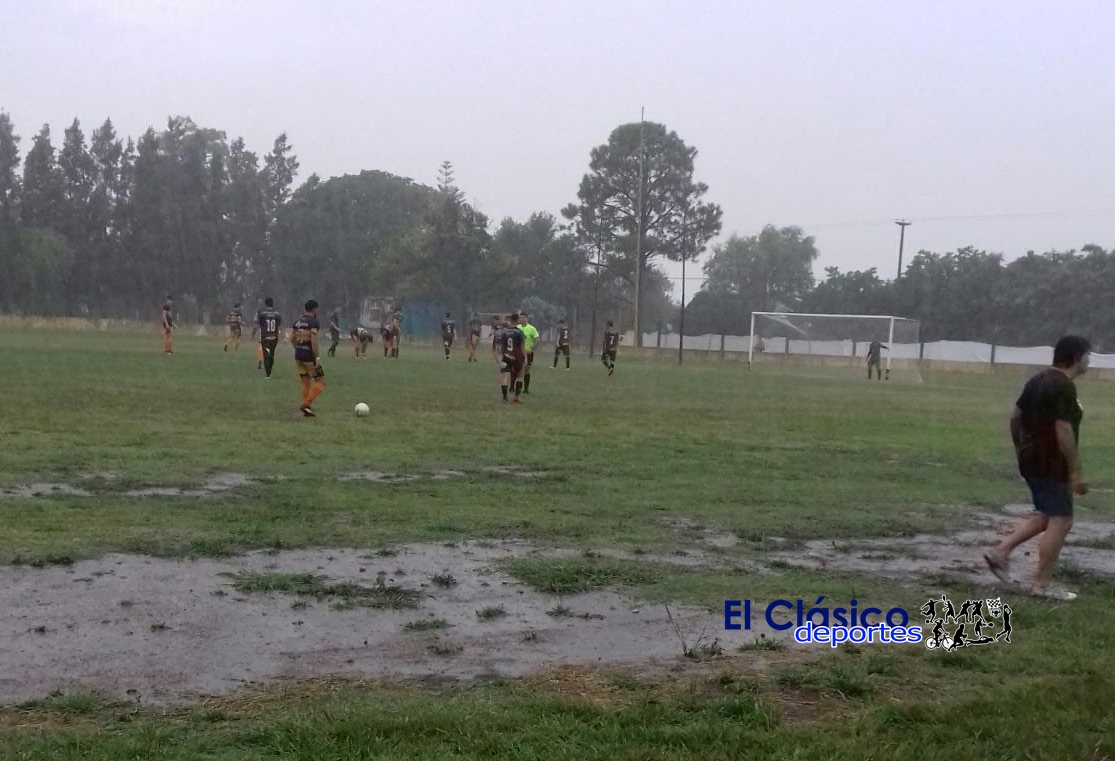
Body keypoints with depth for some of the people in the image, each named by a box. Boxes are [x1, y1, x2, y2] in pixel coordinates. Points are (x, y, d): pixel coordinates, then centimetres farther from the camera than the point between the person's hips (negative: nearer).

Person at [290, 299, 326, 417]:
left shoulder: (297, 321, 11)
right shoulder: (314, 322, -11)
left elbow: (292, 339, 12)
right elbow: (314, 340, -20)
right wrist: (317, 357, -18)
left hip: (298, 355, 8)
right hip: (309, 356, -7)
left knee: (306, 383, 15)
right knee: (320, 381, 2)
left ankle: (306, 410, 13)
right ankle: (307, 404, -10)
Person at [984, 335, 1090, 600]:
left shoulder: (1039, 380, 11)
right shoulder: (1064, 386, -18)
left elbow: (1015, 416, 16)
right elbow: (1063, 432, -23)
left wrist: (1021, 450, 23)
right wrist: (1076, 472, -19)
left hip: (1031, 459, 10)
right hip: (1051, 464, -10)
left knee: (1046, 515, 20)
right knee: (1060, 520, -2)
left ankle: (1001, 551, 13)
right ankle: (1041, 584, 1)